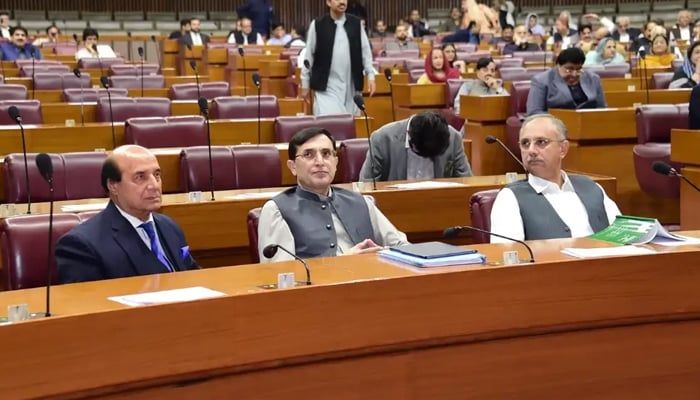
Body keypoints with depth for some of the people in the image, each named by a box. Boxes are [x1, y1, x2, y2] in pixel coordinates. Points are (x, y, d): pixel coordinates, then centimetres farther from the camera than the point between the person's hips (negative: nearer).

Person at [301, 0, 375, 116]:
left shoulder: (356, 23, 5)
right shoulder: (317, 25, -2)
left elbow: (365, 51, 9)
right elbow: (309, 56, 2)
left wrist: (370, 76, 1)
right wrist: (305, 84, 3)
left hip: (351, 86, 3)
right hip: (327, 86, -3)